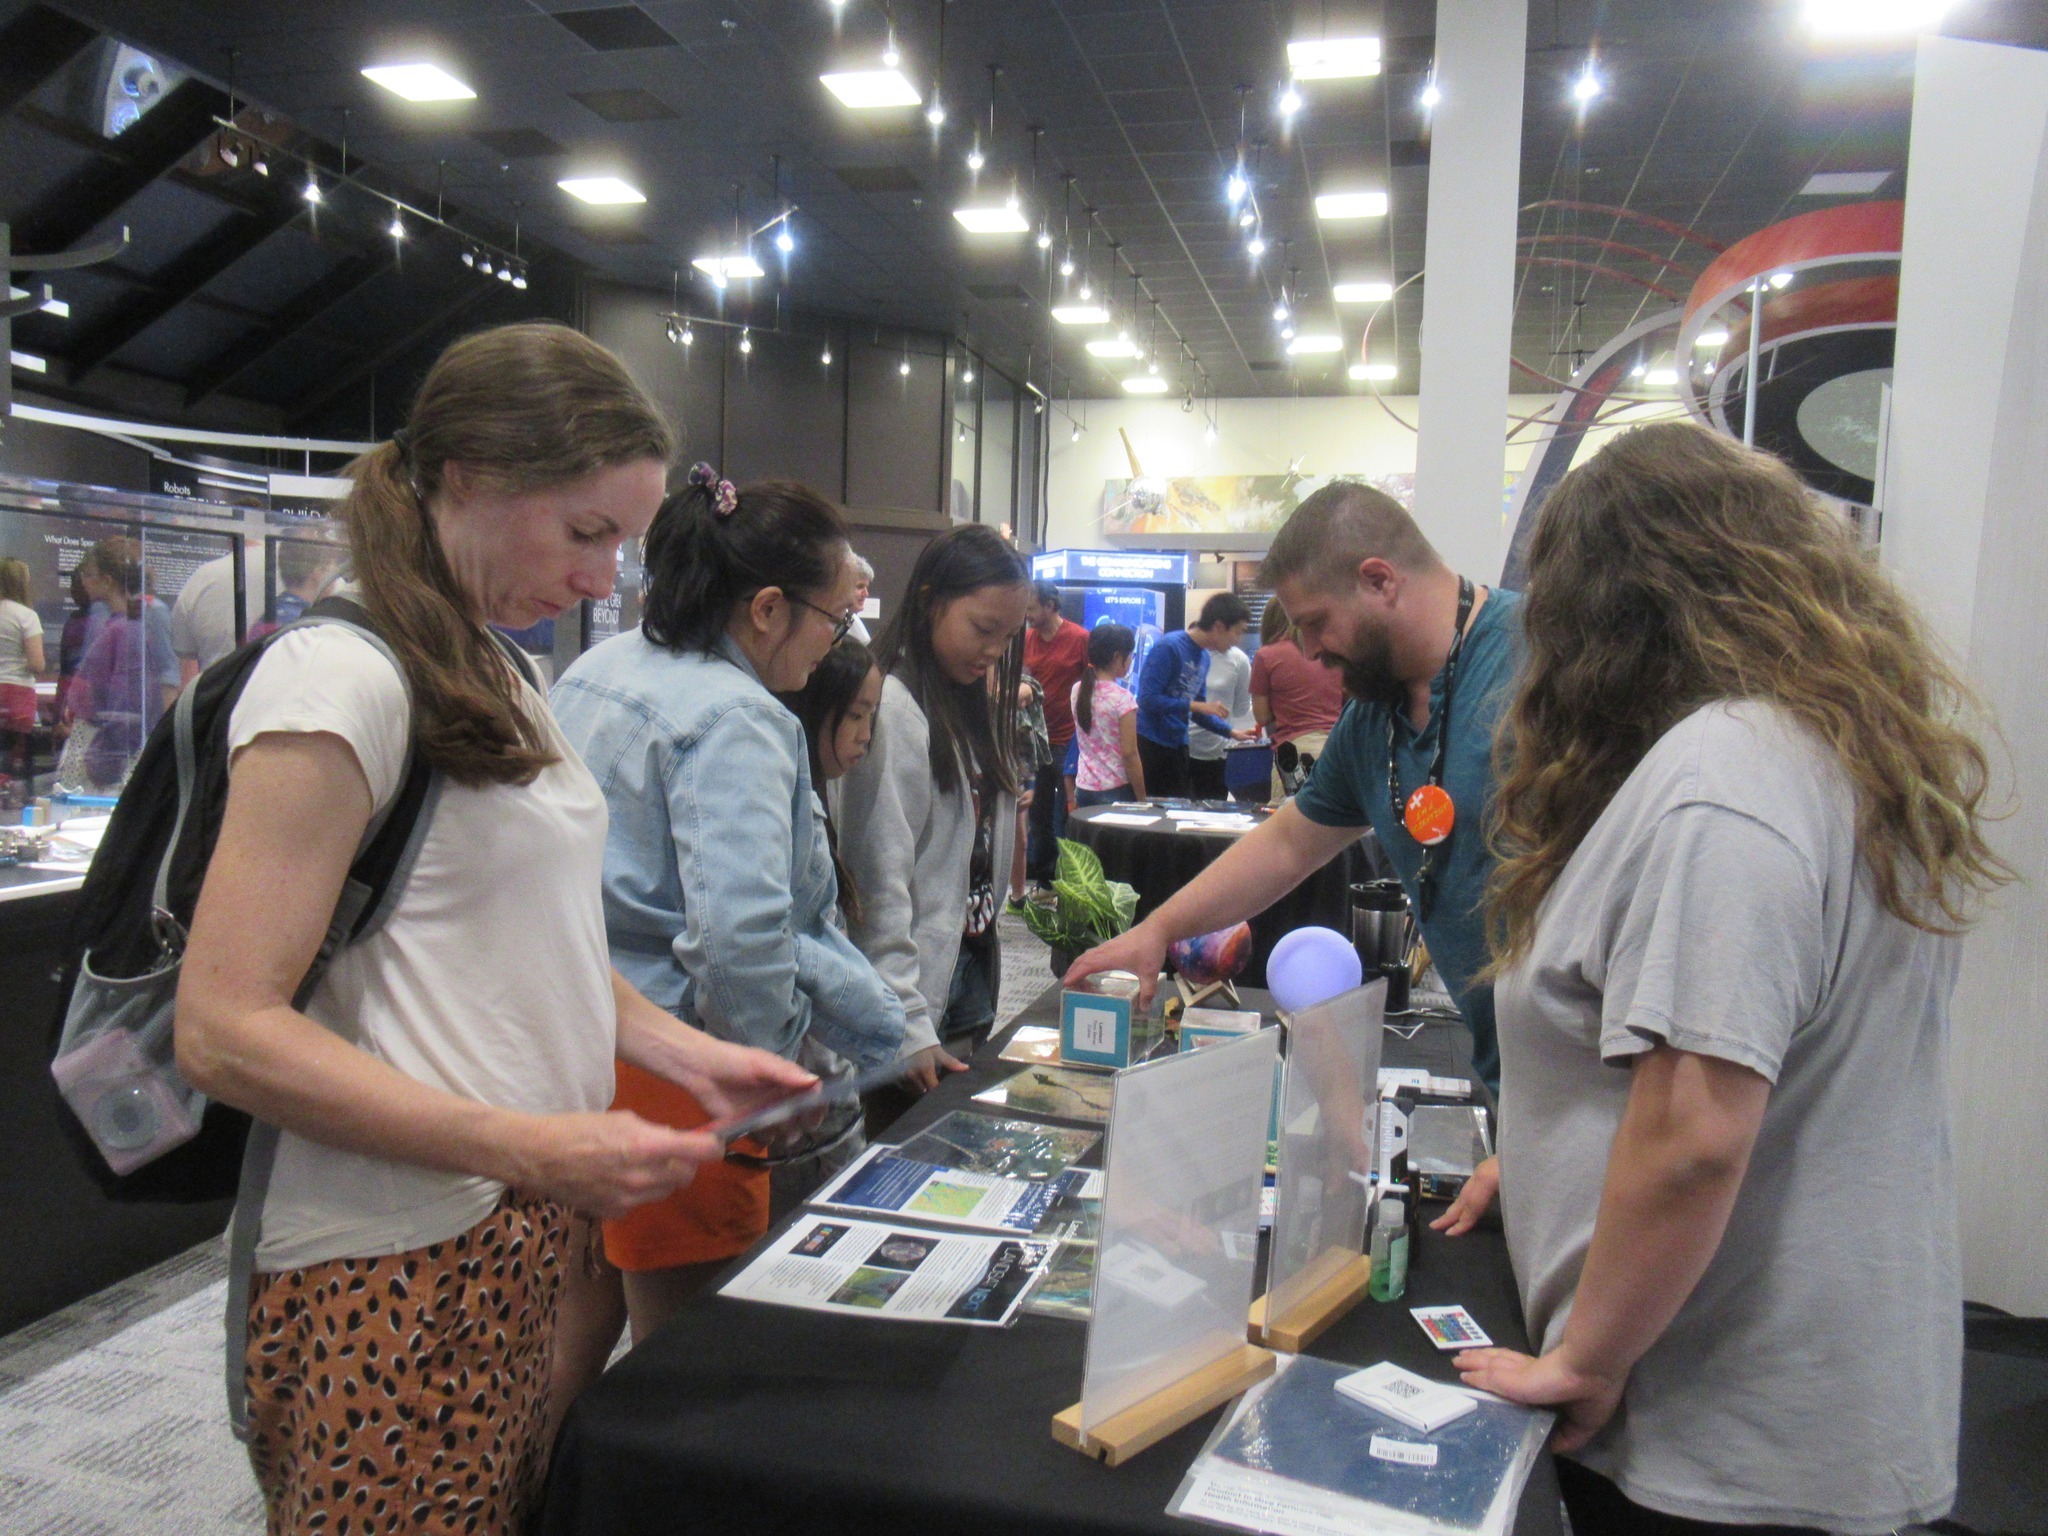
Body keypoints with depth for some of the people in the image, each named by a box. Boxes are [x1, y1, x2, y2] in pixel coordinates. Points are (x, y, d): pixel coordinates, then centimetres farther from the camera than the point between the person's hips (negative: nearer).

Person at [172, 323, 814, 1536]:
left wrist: (686, 1053, 5)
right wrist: (534, 1147, -23)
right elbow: (226, 1032, -19)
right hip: (392, 1277, -8)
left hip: (520, 1243, 8)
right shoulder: (341, 677, -16)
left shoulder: (504, 679, 12)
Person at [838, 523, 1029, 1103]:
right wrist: (908, 1030, -21)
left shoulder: (970, 707, 12)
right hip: (920, 1002, -8)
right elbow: (879, 885, -19)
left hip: (972, 986, 8)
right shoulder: (893, 711, -16)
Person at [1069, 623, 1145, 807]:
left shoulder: (1078, 690, 3)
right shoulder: (1123, 699, -14)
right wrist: (1142, 799, -8)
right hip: (1116, 791, -6)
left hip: (1084, 787, 6)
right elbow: (1129, 754, -14)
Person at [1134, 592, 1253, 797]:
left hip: (1178, 747, 8)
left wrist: (1232, 732, 14)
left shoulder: (1204, 657, 10)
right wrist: (1197, 706, -20)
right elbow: (1148, 699, -21)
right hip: (1149, 744, -8)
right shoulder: (1169, 647, -15)